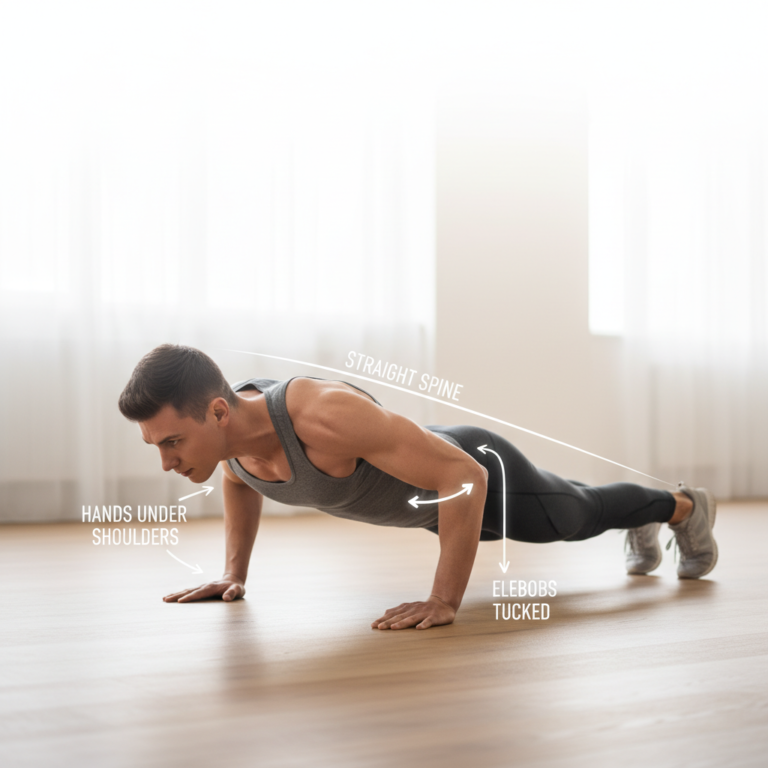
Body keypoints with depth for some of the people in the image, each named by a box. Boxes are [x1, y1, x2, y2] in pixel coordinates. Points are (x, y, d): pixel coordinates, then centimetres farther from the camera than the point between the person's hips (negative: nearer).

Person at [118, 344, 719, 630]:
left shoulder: (324, 416, -49)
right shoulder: (227, 429, -24)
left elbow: (465, 476, -45)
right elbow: (239, 481, 5)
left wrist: (445, 601, -44)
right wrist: (234, 572, -2)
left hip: (480, 475, -7)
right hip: (429, 498, 7)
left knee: (578, 517, 23)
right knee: (574, 515, 35)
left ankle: (683, 507, 54)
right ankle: (641, 524, 67)